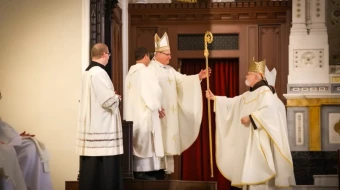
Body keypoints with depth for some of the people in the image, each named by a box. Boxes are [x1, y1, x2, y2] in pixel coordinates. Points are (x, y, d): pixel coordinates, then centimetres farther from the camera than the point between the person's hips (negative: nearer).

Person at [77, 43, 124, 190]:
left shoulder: (88, 72, 13)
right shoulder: (99, 73, -16)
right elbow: (109, 100, -20)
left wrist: (112, 97, 13)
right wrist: (117, 98, 0)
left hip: (91, 127, 9)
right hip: (101, 128, -9)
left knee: (92, 167, 11)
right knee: (103, 167, -4)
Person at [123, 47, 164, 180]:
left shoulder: (130, 73, 13)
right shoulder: (145, 71, -11)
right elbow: (154, 91, -16)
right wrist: (158, 107, -1)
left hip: (133, 114, 8)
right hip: (144, 113, -8)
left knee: (137, 143, 10)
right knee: (144, 144, -4)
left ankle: (136, 170, 10)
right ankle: (142, 172, -4)